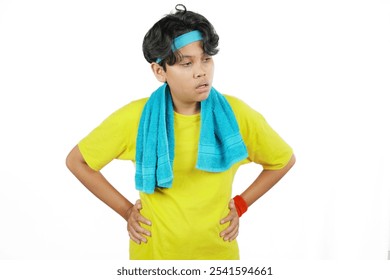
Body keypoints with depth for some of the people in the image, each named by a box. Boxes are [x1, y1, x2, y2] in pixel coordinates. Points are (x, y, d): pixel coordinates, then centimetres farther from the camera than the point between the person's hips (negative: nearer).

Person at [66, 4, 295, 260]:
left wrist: (240, 205, -2)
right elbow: (76, 161, -3)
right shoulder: (134, 118, -16)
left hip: (218, 250, 1)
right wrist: (125, 210, -5)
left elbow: (284, 160, 4)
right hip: (153, 251, -1)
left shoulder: (236, 114, -13)